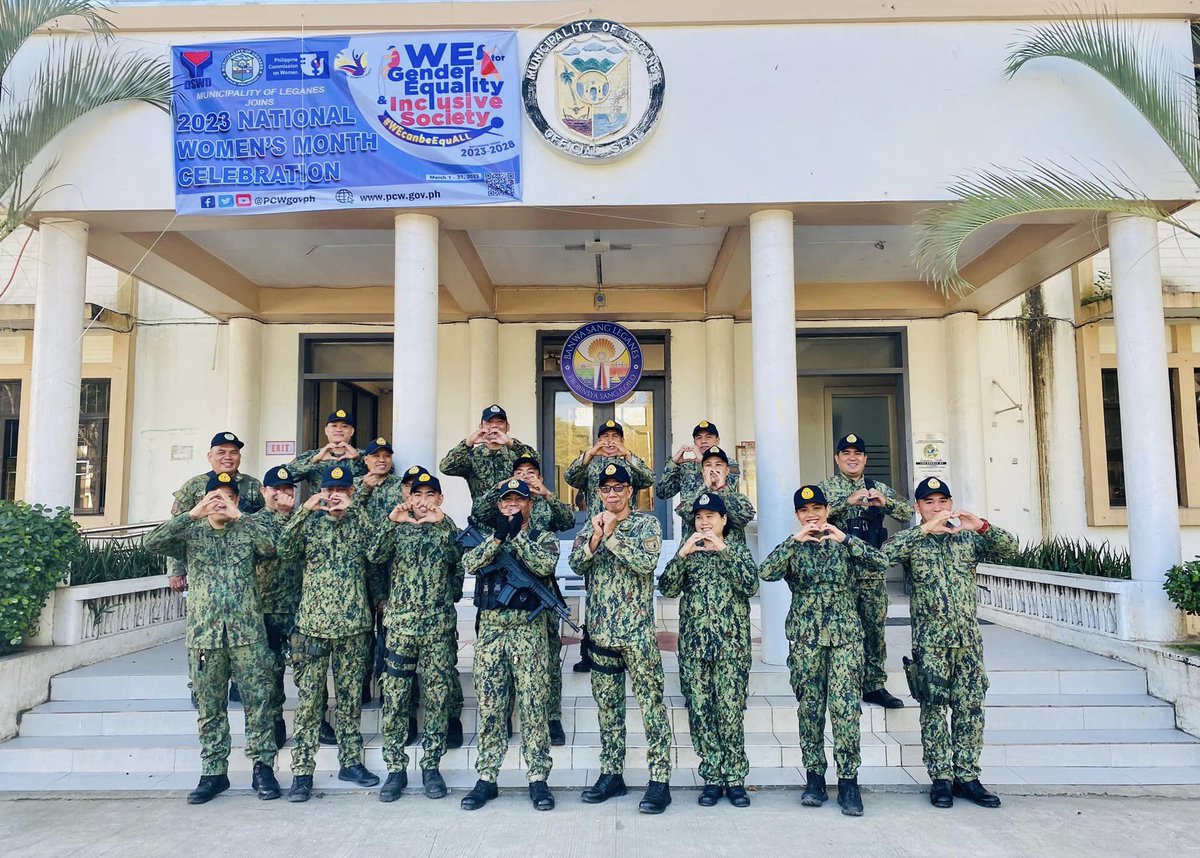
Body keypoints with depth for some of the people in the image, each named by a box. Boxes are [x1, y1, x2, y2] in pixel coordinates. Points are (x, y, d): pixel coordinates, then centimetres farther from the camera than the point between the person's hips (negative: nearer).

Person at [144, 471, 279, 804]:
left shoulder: (247, 530, 7)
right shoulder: (191, 534, 8)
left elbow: (271, 547, -12)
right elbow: (151, 542, -8)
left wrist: (240, 516, -15)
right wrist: (191, 514, -15)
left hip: (248, 633, -1)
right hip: (204, 635, 1)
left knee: (257, 702, 2)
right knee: (210, 708, 9)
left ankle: (263, 767, 11)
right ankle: (213, 772, 20)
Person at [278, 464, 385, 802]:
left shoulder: (360, 521, 6)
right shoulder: (310, 522, 4)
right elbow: (286, 552, -14)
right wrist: (303, 510, -19)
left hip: (353, 624, 1)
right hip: (312, 623, -1)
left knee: (350, 698, 10)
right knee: (309, 699, 1)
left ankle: (351, 762, 22)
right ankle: (302, 771, 9)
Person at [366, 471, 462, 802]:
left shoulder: (447, 530, 7)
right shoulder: (397, 530, 8)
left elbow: (461, 559, -13)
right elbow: (374, 556, -9)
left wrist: (442, 522, -22)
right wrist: (391, 521, -20)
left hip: (439, 626, 0)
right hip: (400, 625, 0)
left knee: (437, 699, 5)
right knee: (394, 700, 2)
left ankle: (431, 767, 17)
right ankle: (396, 769, 14)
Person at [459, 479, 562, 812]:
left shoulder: (544, 537, 6)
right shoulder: (487, 535, 13)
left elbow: (545, 566, -16)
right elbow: (469, 563, -8)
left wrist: (518, 534, -17)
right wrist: (499, 536, -19)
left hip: (528, 629, -2)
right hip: (490, 628, 2)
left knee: (533, 705, 0)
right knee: (489, 707, 7)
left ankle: (538, 778, 9)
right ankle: (486, 778, 16)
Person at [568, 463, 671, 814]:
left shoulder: (646, 524, -1)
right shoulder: (591, 525, 11)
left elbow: (647, 562, -18)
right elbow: (576, 563, -2)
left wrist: (611, 535, -16)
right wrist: (596, 537, -16)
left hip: (637, 630, -4)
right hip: (600, 630, 5)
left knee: (651, 703, -2)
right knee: (607, 705, 13)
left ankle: (660, 779, 3)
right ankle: (611, 774, 24)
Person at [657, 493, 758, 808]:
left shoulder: (739, 551, 7)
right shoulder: (688, 552, 12)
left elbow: (750, 585, -11)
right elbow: (667, 589, -1)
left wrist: (723, 551, -16)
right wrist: (682, 554, -13)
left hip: (731, 643, -2)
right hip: (694, 643, 2)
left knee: (730, 711, -3)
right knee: (699, 710, 2)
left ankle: (735, 778, 9)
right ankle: (712, 778, 14)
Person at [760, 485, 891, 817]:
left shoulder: (845, 544, 6)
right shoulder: (793, 547, 6)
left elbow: (880, 566, -9)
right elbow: (766, 572, -13)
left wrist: (845, 538, -17)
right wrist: (795, 540, -17)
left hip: (845, 634, -1)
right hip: (805, 636, 1)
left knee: (845, 707, -8)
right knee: (809, 708, 4)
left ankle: (848, 780, 2)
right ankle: (814, 778, 14)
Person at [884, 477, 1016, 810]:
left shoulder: (968, 538, 10)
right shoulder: (913, 539, 1)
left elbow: (1009, 549, -1)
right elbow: (887, 552, -19)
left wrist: (981, 525, -17)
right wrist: (925, 528, -24)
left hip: (968, 636, 3)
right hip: (930, 639, -3)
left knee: (970, 708, 5)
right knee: (934, 708, 1)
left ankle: (967, 776, 15)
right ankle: (941, 778, 9)